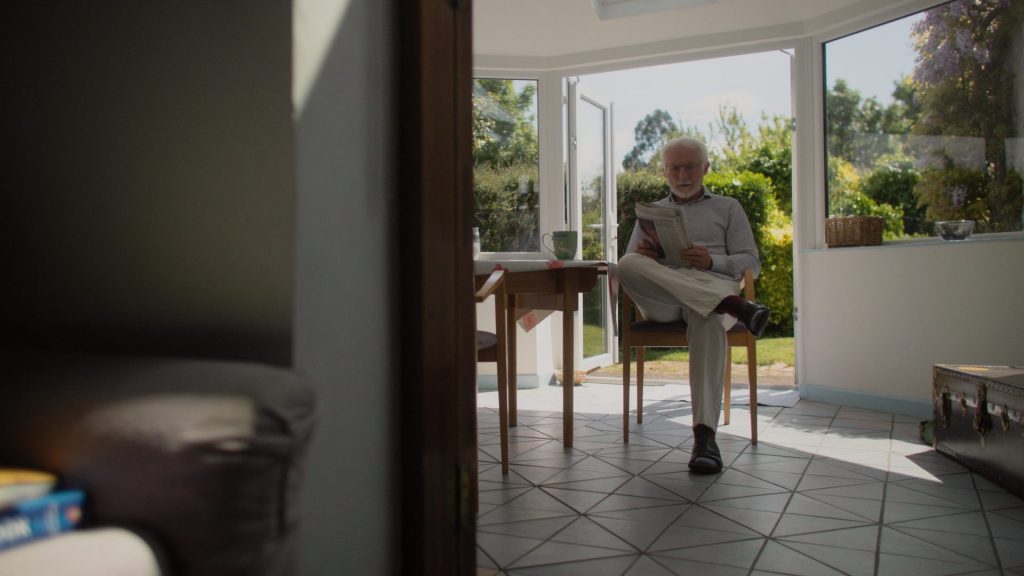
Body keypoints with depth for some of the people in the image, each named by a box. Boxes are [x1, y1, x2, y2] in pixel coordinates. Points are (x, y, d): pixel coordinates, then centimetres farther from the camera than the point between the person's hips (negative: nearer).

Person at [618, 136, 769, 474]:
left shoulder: (727, 208, 25)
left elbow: (751, 263, 13)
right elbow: (628, 262, 21)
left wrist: (712, 261, -9)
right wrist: (640, 256, -6)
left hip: (712, 287, -1)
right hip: (660, 302, 2)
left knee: (708, 321, -41)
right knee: (628, 265, -34)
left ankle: (705, 435, -47)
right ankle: (734, 306, -43)